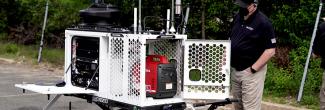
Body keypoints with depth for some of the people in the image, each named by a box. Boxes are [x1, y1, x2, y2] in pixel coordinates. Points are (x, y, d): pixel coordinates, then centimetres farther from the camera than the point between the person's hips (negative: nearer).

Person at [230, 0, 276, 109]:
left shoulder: (263, 22, -15)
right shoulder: (237, 17, 6)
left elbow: (270, 51, -17)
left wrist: (253, 69, -18)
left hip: (251, 72, -7)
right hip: (234, 70, 7)